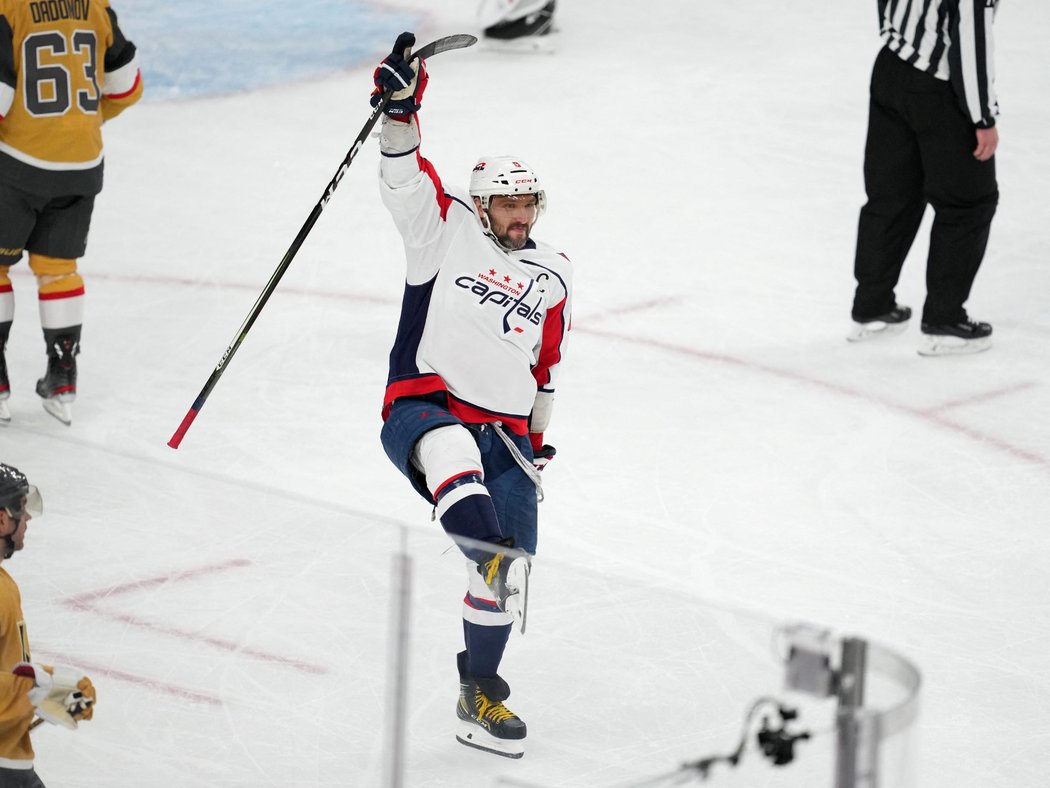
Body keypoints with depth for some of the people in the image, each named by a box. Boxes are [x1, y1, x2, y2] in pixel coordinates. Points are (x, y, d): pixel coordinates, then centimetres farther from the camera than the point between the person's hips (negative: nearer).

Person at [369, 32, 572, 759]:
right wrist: (401, 109, -22)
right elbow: (406, 175, -7)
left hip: (504, 434, 4)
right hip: (424, 408, -4)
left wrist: (538, 435, 18)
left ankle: (480, 693, 14)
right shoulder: (446, 228, 8)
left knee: (505, 577, -1)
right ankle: (488, 548, -66)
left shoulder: (553, 277, 18)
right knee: (449, 447, -42)